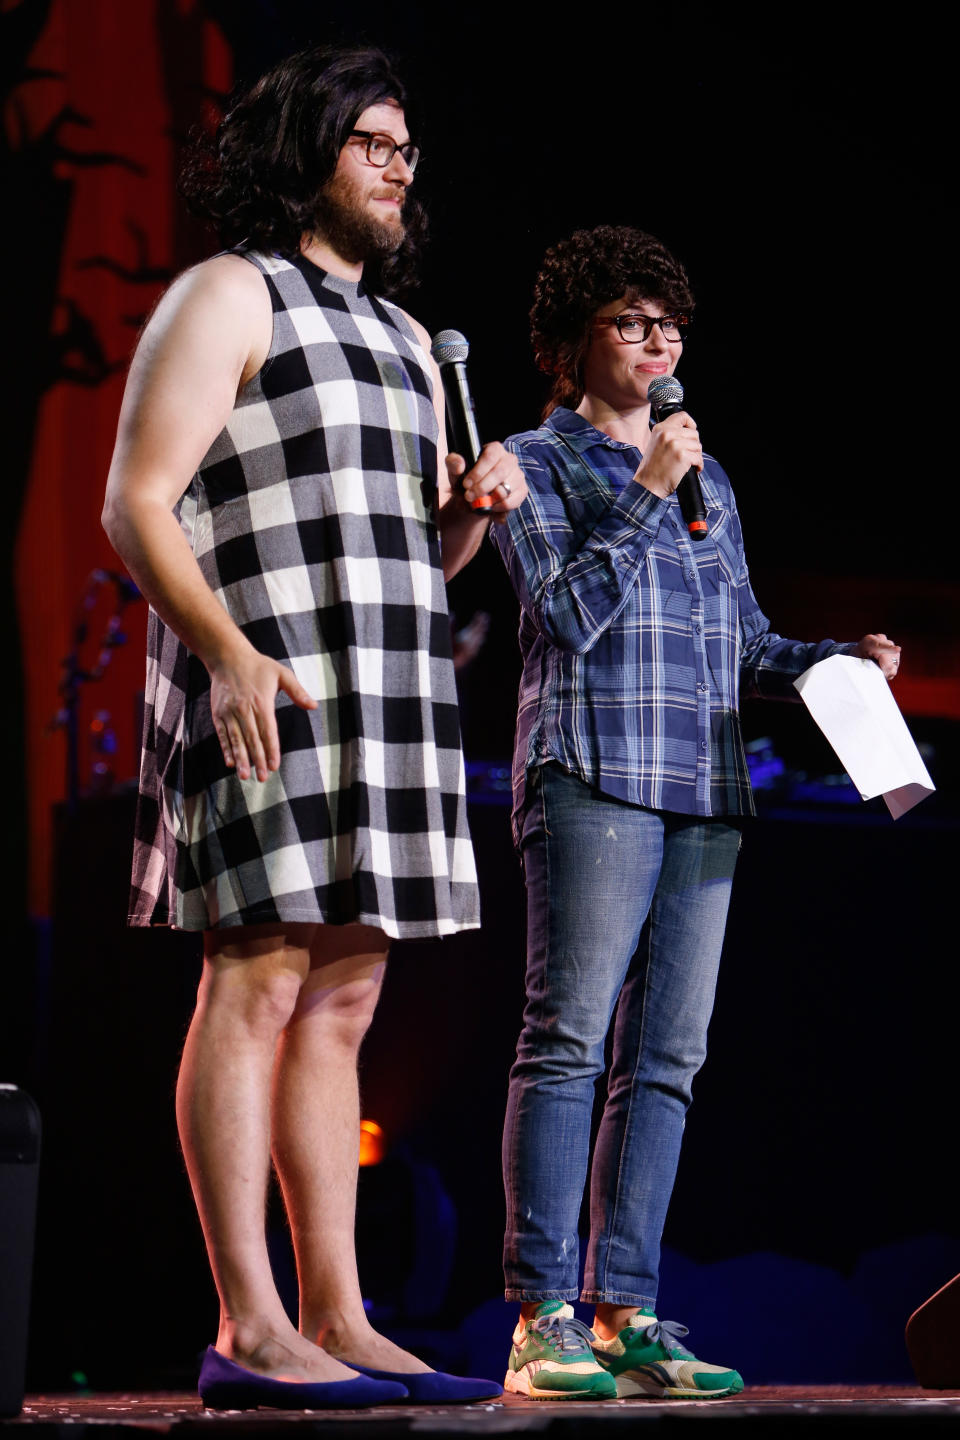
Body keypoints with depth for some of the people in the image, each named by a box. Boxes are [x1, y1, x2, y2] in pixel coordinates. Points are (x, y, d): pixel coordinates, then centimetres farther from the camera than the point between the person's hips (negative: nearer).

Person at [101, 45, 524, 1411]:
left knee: (339, 1004, 7)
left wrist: (475, 507, 3)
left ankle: (340, 1319, 8)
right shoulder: (228, 295, 0)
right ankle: (250, 1331, -10)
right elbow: (136, 504, -9)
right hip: (267, 699, -8)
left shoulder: (403, 338, 24)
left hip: (391, 704, 8)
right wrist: (228, 653, -22)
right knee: (258, 988, -10)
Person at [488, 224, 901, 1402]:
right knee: (567, 1038, -12)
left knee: (665, 1056, 1)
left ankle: (624, 1315, 2)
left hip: (703, 790, 6)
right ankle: (541, 1320, -12)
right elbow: (567, 614, -7)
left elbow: (745, 648, 23)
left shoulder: (706, 478, 24)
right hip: (592, 773, -6)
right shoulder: (535, 463, 7)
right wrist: (648, 495, -9)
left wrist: (842, 660, 6)